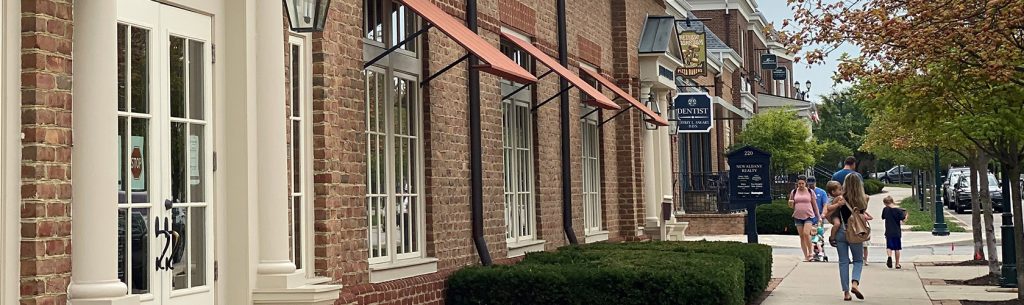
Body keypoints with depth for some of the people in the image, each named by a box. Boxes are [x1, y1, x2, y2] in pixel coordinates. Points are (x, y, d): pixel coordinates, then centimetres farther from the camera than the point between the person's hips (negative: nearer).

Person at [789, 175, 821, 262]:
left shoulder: (810, 192, 3)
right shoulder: (793, 192, 6)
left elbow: (814, 205, 9)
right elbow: (791, 206, 13)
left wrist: (819, 216, 7)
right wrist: (791, 203, -11)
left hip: (809, 216, -2)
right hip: (798, 217, 3)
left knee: (806, 233, -19)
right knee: (802, 236, 3)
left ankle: (810, 252, -1)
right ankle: (806, 256, 9)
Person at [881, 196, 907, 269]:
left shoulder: (885, 209, -3)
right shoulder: (898, 209, -7)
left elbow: (883, 217, 12)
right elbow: (903, 219, -11)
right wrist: (906, 216, 9)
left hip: (888, 232, 0)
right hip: (897, 232, 0)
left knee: (889, 247, 4)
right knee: (897, 248, 10)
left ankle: (889, 256, -27)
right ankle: (897, 264, 15)